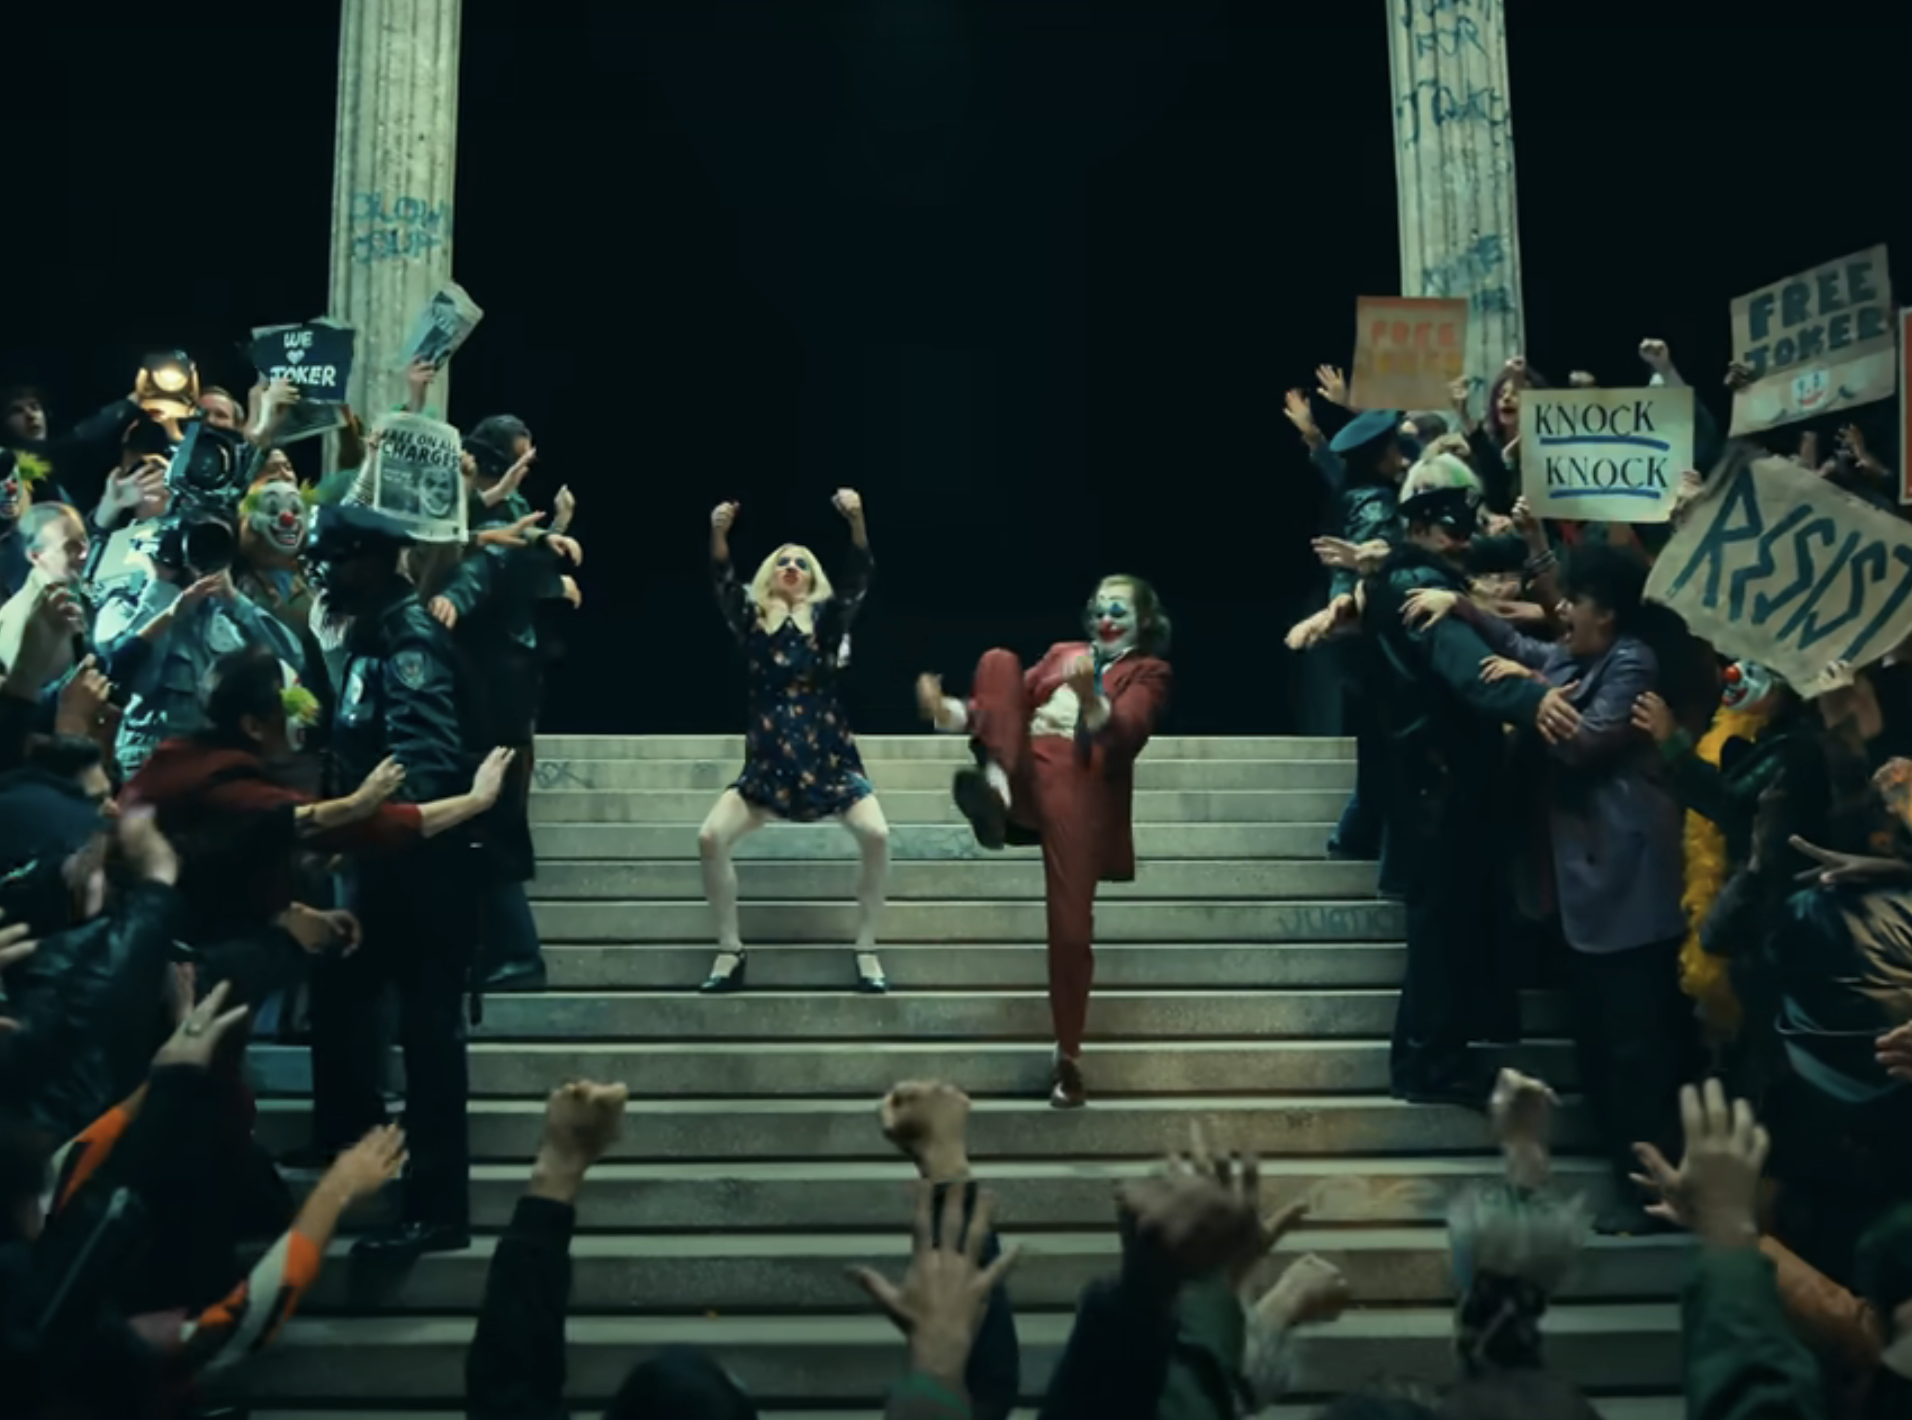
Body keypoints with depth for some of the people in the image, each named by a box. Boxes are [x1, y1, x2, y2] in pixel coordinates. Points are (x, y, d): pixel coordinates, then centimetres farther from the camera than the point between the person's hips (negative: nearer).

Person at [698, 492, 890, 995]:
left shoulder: (827, 618, 3)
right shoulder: (752, 619, 5)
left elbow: (859, 578, -14)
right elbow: (723, 582, -12)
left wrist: (856, 520, -31)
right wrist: (718, 533, -31)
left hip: (829, 756, -1)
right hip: (768, 761, 1)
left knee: (875, 833, -22)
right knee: (711, 837, -15)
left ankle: (866, 952, -5)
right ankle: (730, 951, 3)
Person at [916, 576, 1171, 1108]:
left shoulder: (1148, 672, 14)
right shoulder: (1062, 653, 29)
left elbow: (1124, 734, -6)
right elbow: (1012, 700, 19)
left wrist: (1089, 697, -28)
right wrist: (948, 712, 0)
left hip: (1080, 786, -4)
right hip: (1022, 771, 4)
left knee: (1071, 927, -12)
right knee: (999, 659, -13)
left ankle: (1067, 1057, 7)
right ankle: (995, 785, -35)